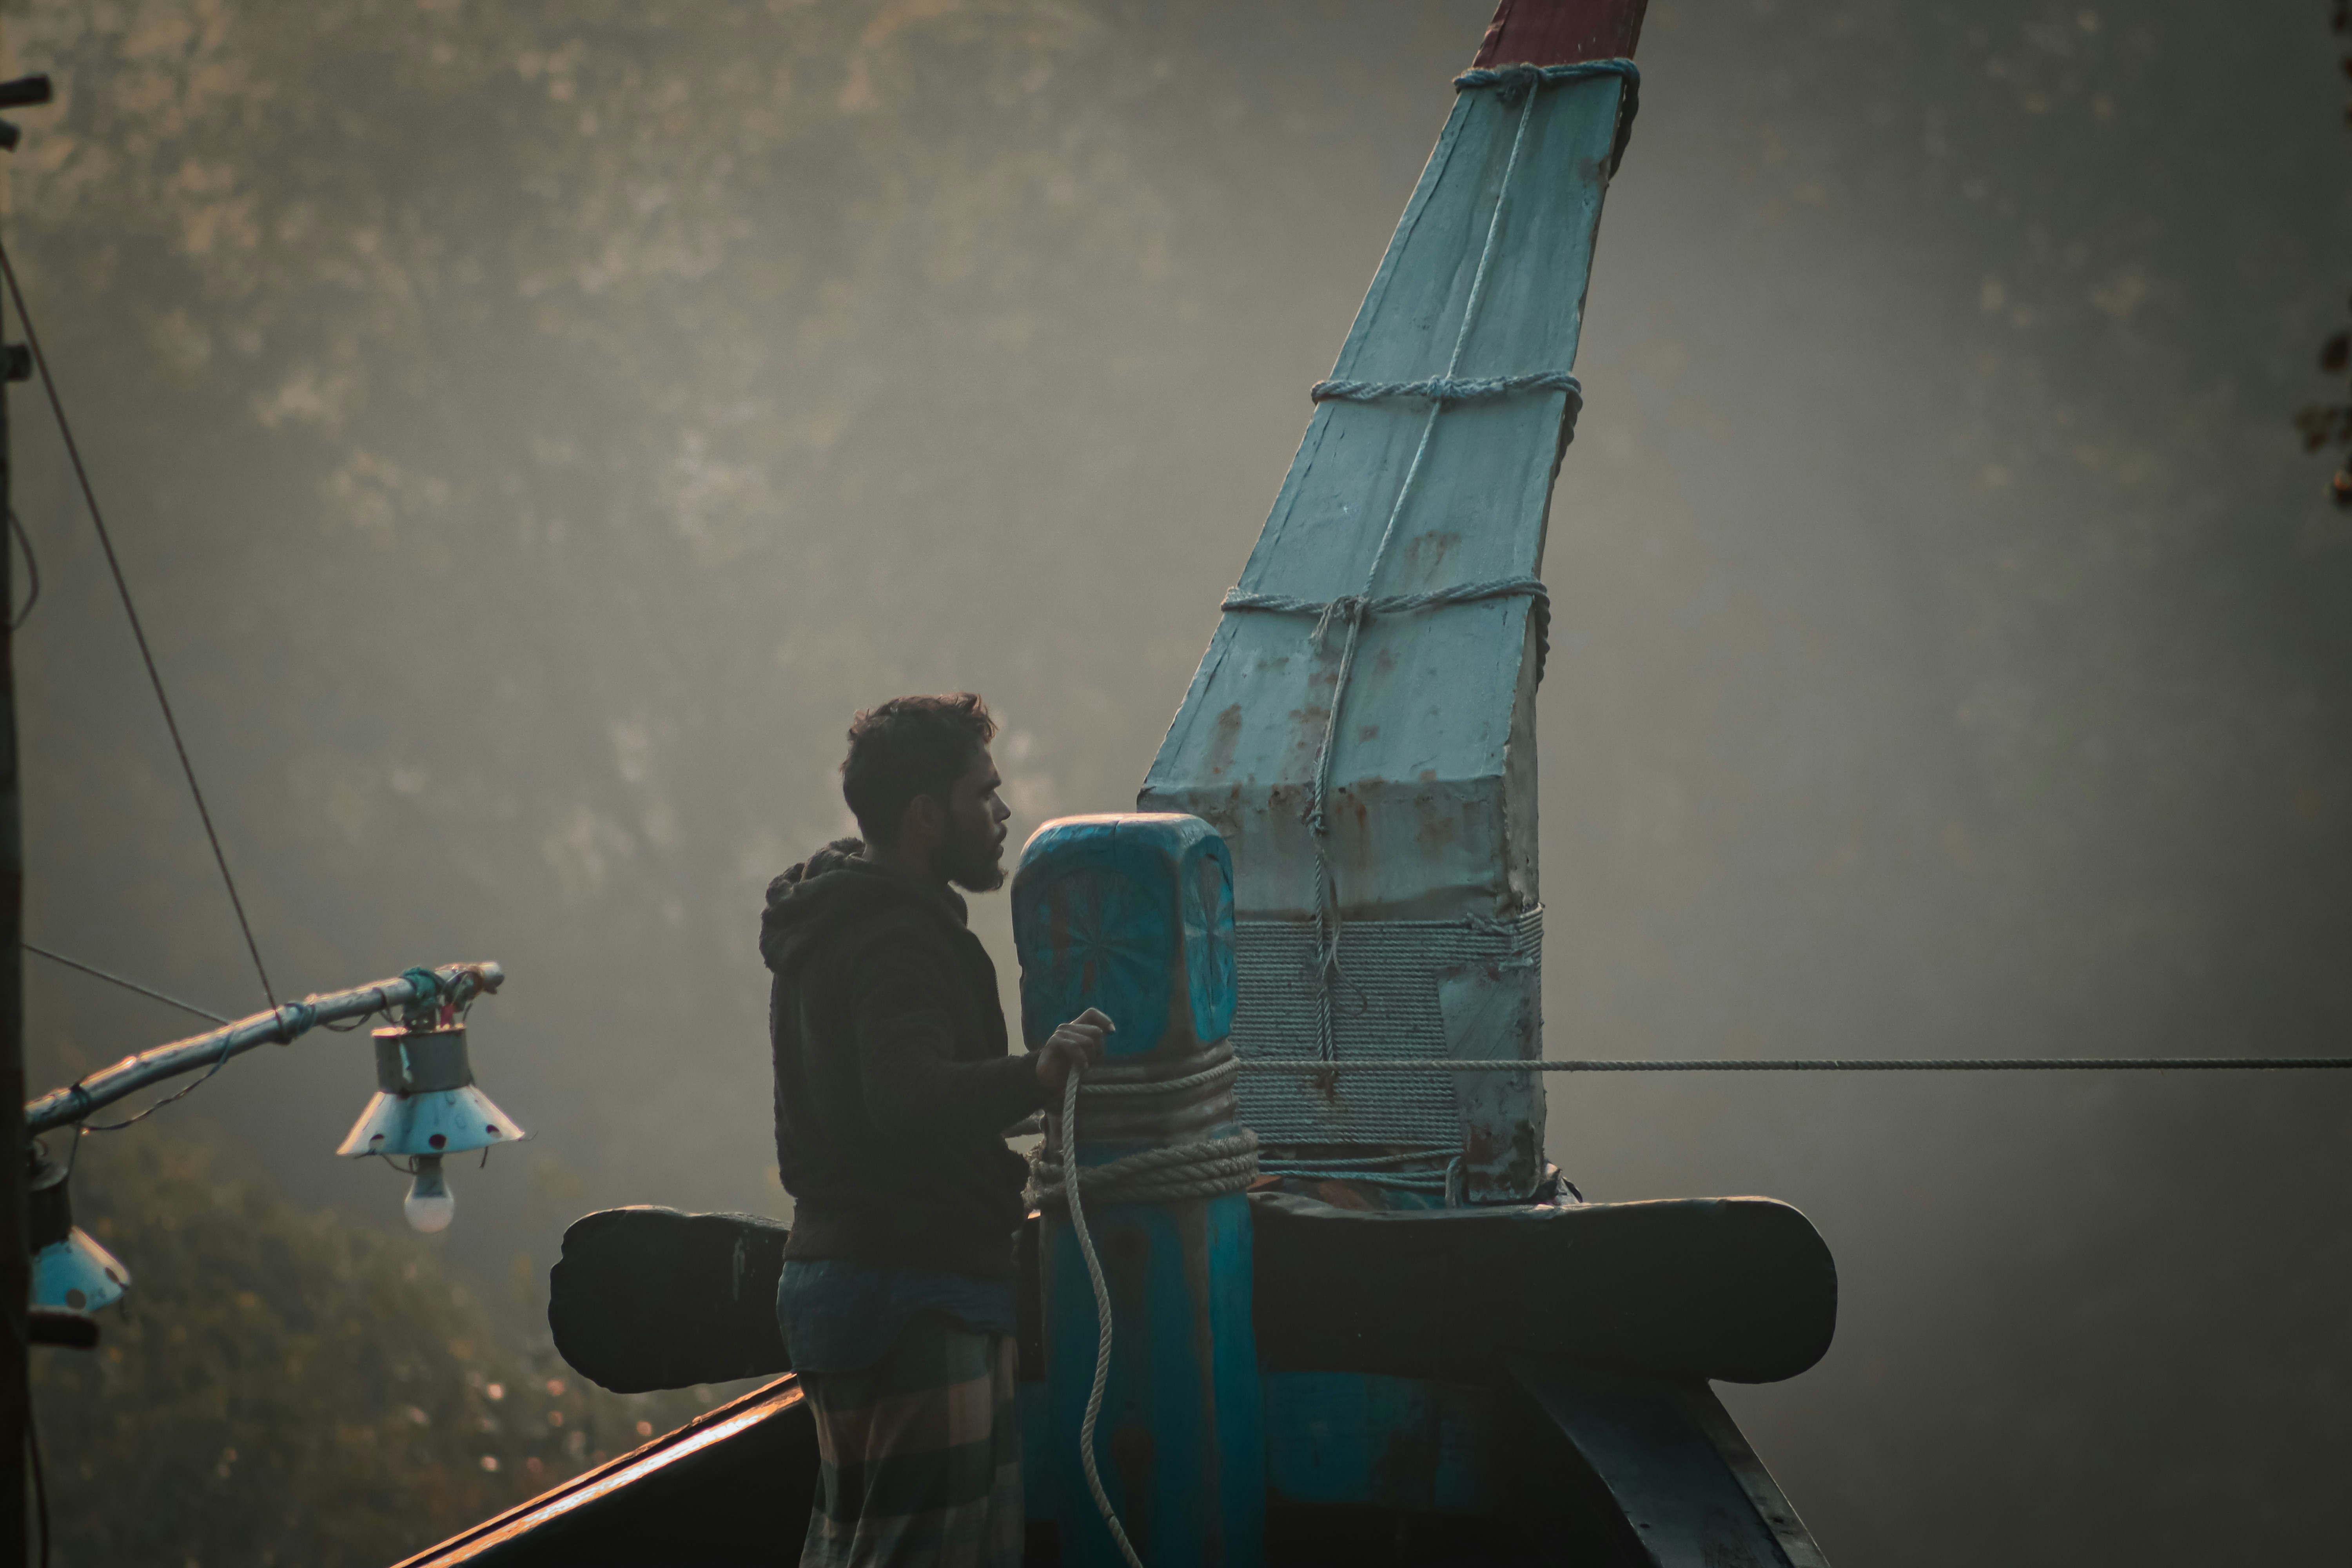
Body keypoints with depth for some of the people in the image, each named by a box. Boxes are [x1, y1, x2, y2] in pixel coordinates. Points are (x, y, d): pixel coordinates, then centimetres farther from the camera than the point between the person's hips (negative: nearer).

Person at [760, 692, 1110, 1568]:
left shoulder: (825, 928, 17)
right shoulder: (898, 943, -18)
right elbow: (910, 1099, -36)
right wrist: (1035, 1077, -47)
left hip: (829, 1271, 11)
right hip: (916, 1299, -11)